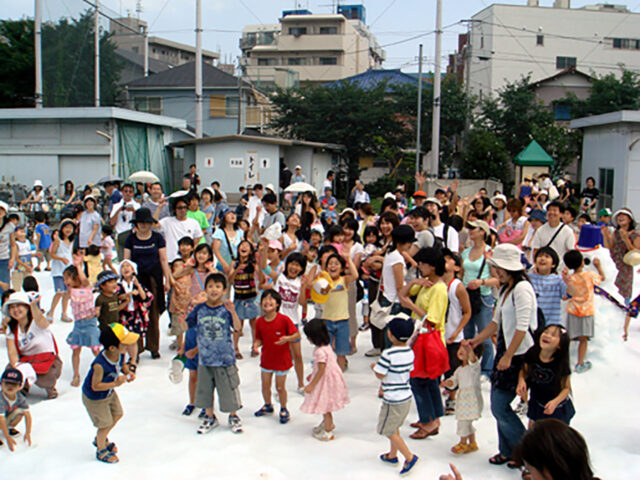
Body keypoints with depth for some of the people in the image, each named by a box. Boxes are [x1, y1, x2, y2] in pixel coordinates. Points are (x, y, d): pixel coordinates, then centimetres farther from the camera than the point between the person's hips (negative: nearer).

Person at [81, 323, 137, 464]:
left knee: (117, 414, 23)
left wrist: (127, 372, -15)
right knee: (105, 424, 8)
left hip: (109, 393, 8)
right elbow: (95, 386, -32)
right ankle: (101, 450, 38)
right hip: (94, 399, -8)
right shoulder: (100, 365, -42)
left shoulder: (120, 353, -20)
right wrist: (116, 383, -33)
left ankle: (100, 439, 52)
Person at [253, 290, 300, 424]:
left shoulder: (284, 320, -17)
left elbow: (297, 334, -12)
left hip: (282, 360, -4)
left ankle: (284, 409, 28)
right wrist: (257, 344, -17)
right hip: (266, 359, 4)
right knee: (265, 385, 15)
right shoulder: (259, 321, -5)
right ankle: (268, 406, 40)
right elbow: (259, 338, 5)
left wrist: (287, 338, -30)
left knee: (280, 387, 6)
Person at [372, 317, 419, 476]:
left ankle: (409, 457, 4)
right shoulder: (410, 352, 0)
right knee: (394, 427, 23)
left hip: (393, 400, -8)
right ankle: (392, 455, 35)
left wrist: (374, 367, 2)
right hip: (406, 396, 8)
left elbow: (380, 375, -20)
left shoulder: (388, 354, -24)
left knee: (389, 431, 6)